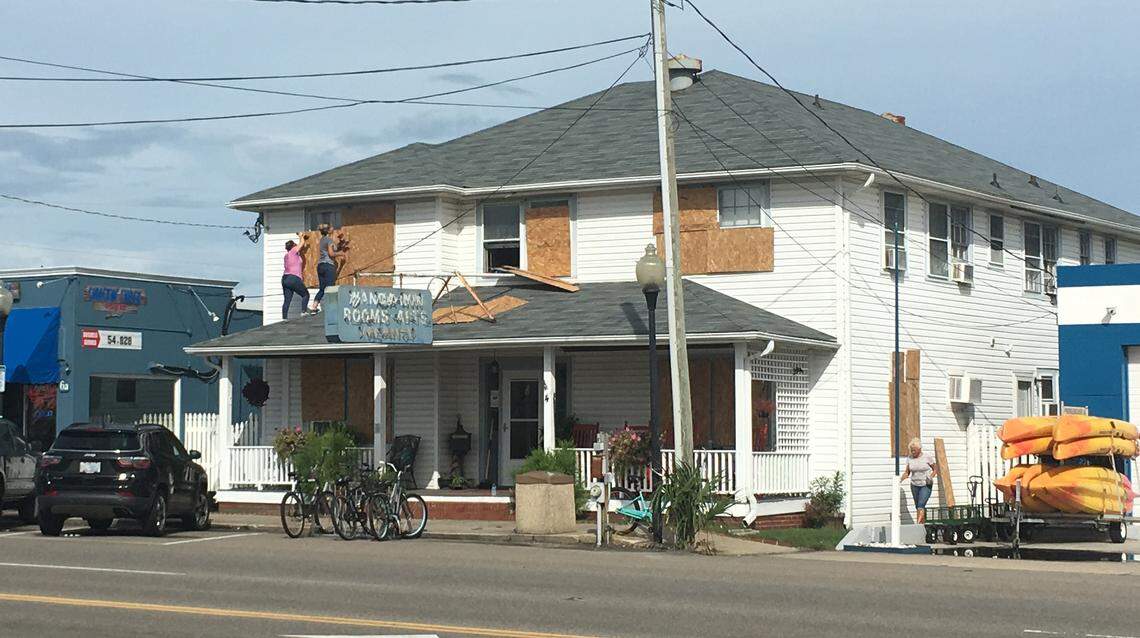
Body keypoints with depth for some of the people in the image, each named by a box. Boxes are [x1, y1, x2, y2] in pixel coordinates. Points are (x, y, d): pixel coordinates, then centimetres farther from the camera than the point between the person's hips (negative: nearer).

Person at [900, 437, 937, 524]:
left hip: (926, 485, -5)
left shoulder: (927, 457, -7)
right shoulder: (909, 458, 3)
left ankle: (919, 524, -24)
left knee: (921, 504, -19)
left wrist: (931, 477, -18)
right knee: (917, 506, 6)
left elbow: (935, 469, 1)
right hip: (914, 485, 5)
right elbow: (907, 472, 8)